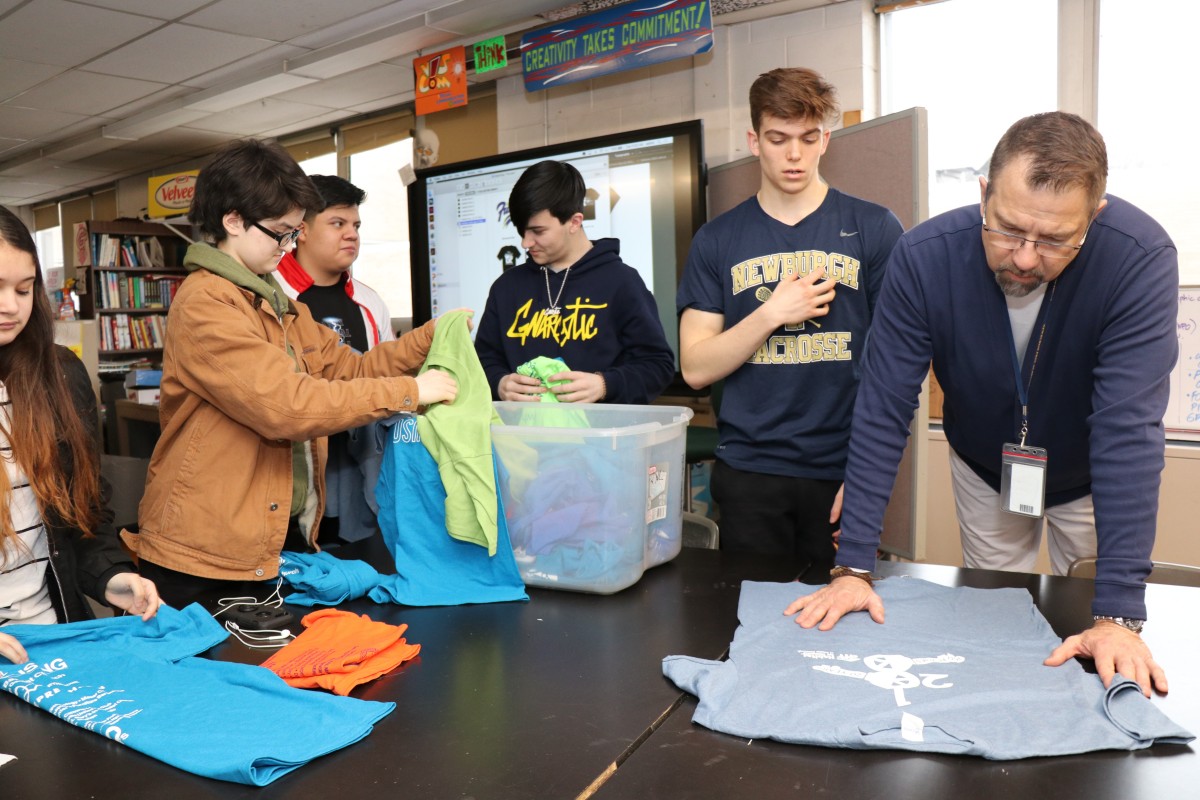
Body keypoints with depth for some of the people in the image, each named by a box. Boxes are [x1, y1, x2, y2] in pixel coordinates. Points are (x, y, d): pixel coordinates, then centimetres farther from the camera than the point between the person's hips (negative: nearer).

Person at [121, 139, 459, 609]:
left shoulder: (275, 303, 13)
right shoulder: (205, 306, -16)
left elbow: (345, 368, 8)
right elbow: (288, 406, -26)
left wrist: (430, 338, -3)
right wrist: (408, 392, -21)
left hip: (284, 534, 8)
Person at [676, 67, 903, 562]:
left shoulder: (874, 229, 2)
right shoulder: (717, 240, 6)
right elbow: (696, 368, 1)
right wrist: (773, 314, -10)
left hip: (843, 474, -1)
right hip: (748, 473, 1)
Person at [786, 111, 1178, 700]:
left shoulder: (1140, 260, -33)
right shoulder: (924, 257, -30)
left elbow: (1129, 428, -37)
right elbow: (882, 413, -29)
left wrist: (1118, 615, -40)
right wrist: (853, 567, -31)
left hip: (1090, 479, 0)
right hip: (984, 470, 1)